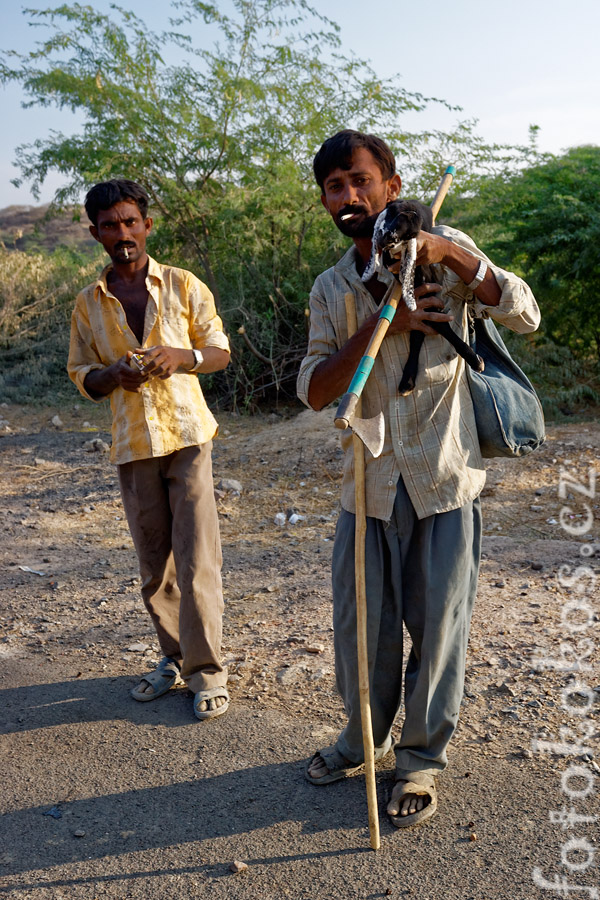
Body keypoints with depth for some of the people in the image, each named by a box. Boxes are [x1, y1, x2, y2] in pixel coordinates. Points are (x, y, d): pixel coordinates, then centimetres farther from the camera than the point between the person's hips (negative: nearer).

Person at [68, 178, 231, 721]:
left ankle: (206, 670, 6)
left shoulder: (183, 286, 2)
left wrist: (181, 356, -15)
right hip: (132, 445, 3)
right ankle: (174, 657, 27)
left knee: (196, 556, -6)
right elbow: (82, 377, 11)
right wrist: (115, 375, -11)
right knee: (153, 563, 10)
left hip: (187, 435, -2)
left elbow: (220, 351, 6)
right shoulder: (88, 304, 8)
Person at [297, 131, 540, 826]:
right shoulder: (330, 290, 7)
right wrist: (381, 323, -15)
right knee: (360, 624, 13)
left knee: (437, 626, 7)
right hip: (369, 486, 3)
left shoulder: (446, 253, -1)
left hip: (444, 482, -3)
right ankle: (365, 737, 39)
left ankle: (422, 757, 29)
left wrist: (449, 253, -21)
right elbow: (314, 390, -4)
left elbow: (524, 316, -11)